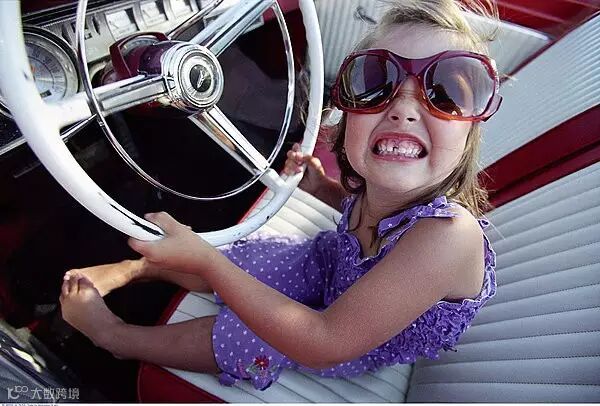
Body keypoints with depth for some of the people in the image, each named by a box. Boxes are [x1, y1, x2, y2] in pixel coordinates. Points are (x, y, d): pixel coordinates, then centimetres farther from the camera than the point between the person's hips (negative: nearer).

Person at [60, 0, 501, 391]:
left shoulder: (448, 234, -42)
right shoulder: (378, 180, -24)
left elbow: (326, 344, -38)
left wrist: (205, 261, -39)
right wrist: (321, 187, -18)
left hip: (360, 347, -4)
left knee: (233, 336, -6)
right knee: (224, 254, 3)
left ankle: (115, 335, 26)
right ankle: (131, 269, 35)